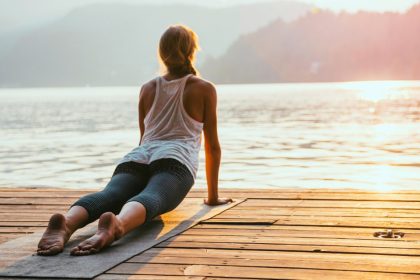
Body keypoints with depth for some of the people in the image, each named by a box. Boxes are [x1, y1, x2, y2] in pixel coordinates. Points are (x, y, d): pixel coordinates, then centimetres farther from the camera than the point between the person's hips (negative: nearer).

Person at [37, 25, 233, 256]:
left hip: (136, 159, 3)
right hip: (174, 160, -3)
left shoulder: (147, 89, 31)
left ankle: (65, 224, -58)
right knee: (149, 199, -31)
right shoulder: (204, 89, 20)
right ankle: (116, 226, -67)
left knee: (108, 196, -25)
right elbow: (212, 145, 22)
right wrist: (213, 195, 29)